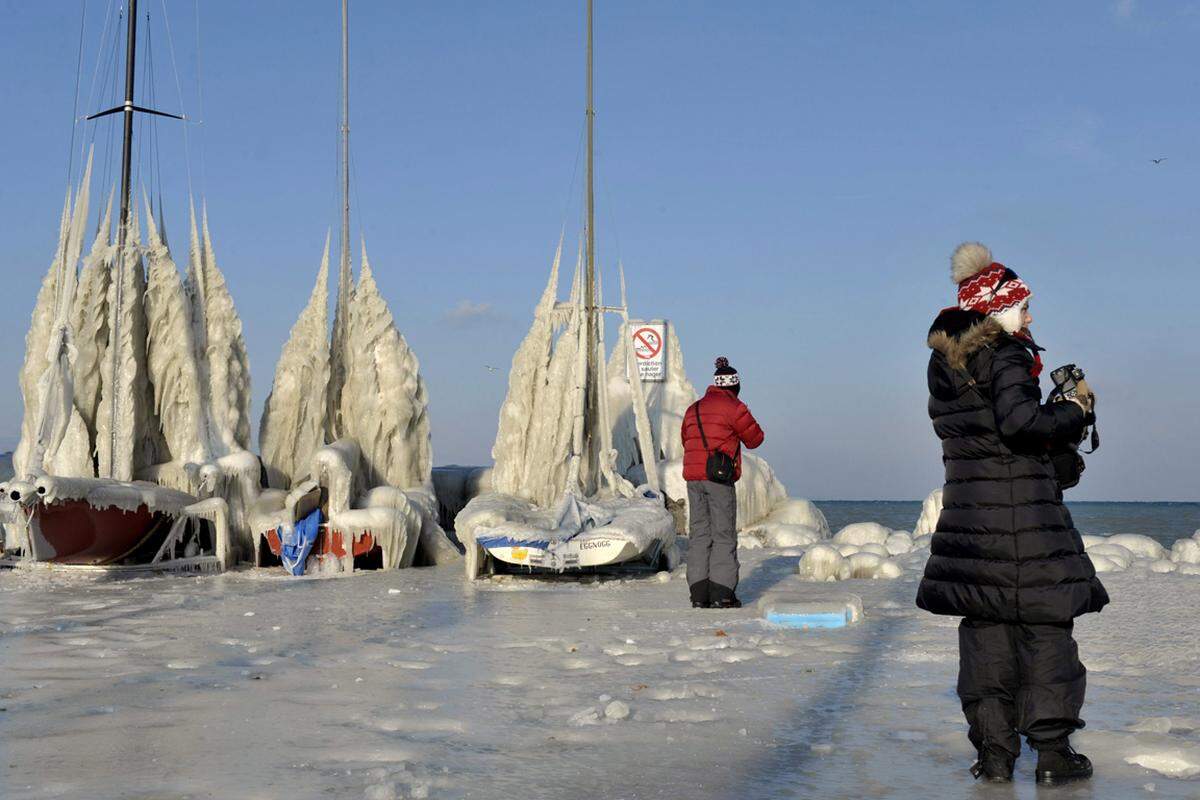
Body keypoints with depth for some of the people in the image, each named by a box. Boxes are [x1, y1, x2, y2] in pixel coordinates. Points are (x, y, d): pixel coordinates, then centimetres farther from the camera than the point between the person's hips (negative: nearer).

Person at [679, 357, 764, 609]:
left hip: (693, 477, 6)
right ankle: (721, 593, -6)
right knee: (724, 534, -2)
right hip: (720, 477, -6)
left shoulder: (693, 409, 16)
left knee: (699, 533, 7)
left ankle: (699, 594, 4)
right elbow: (755, 439, 2)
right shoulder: (733, 407, -5)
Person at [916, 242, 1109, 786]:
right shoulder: (1006, 355, -11)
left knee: (984, 628, 10)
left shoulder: (944, 359, 12)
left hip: (966, 505, 7)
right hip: (1022, 505, -7)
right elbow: (1019, 420, -24)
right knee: (1044, 620, 2)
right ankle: (1052, 751, 3)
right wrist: (1076, 412, -9)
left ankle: (993, 750, 10)